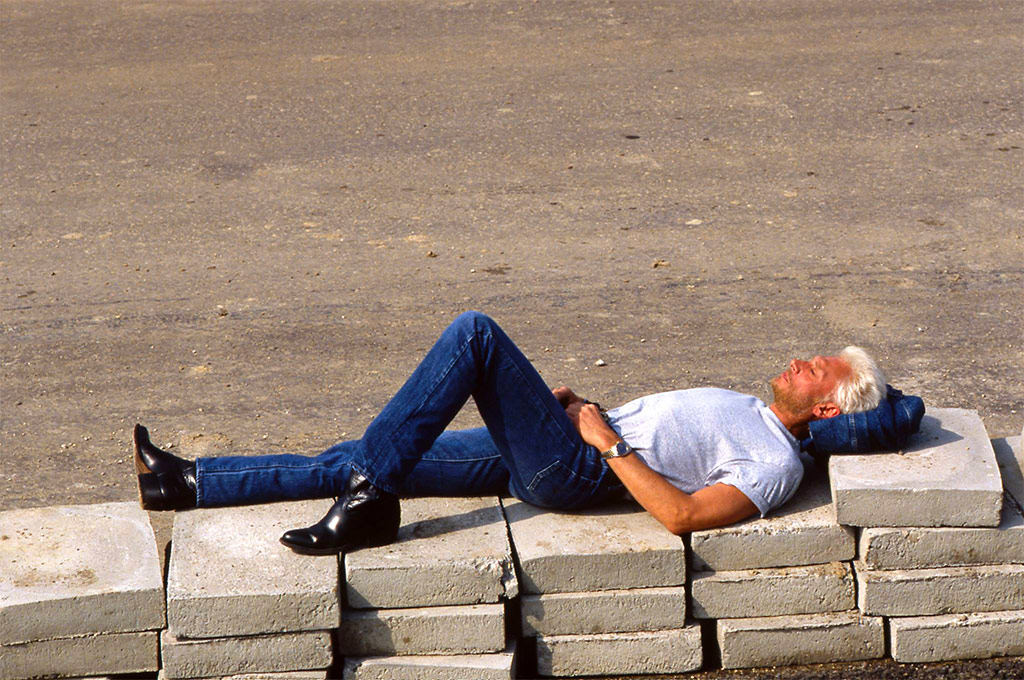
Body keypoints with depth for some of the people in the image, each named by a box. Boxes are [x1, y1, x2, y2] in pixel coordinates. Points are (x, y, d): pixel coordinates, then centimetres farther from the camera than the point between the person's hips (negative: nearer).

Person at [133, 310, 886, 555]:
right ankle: (190, 483, 8)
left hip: (576, 471, -9)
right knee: (356, 460, 4)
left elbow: (684, 515, -21)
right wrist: (584, 406, 15)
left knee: (476, 333, -24)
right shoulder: (747, 413, 24)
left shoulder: (778, 464, -7)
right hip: (548, 459, 9)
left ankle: (370, 497, -23)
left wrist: (609, 443, -15)